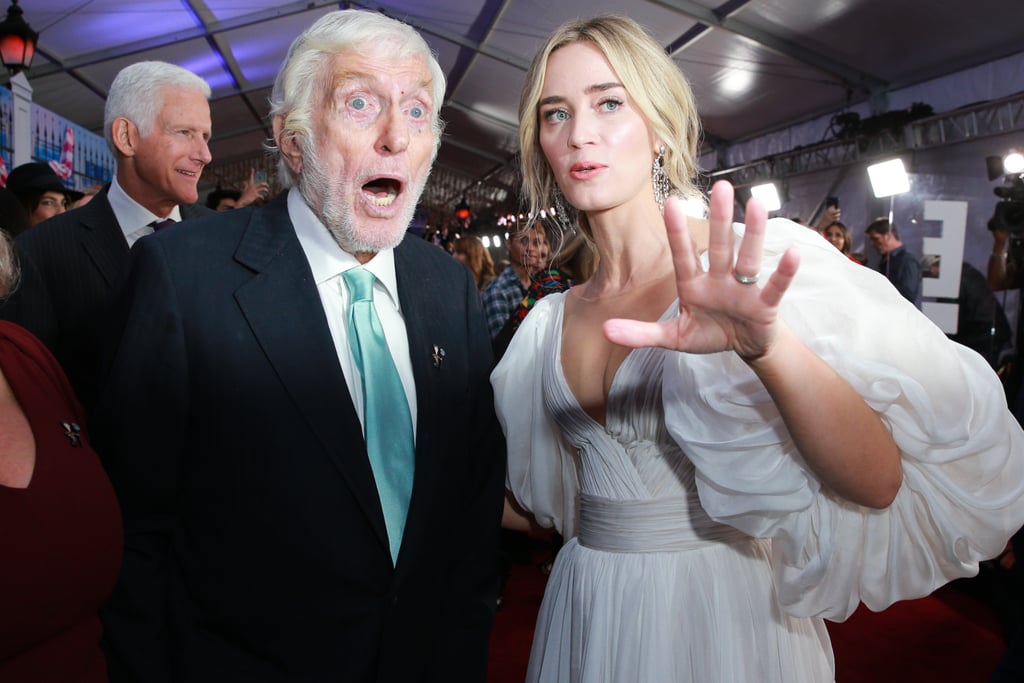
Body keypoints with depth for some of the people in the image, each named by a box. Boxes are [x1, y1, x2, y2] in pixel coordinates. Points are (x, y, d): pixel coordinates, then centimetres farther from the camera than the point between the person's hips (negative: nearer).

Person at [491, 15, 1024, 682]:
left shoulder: (761, 266, -14)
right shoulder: (552, 320, 0)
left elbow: (881, 482, -23)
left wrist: (769, 347, -34)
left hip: (723, 614, -4)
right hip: (583, 613, 4)